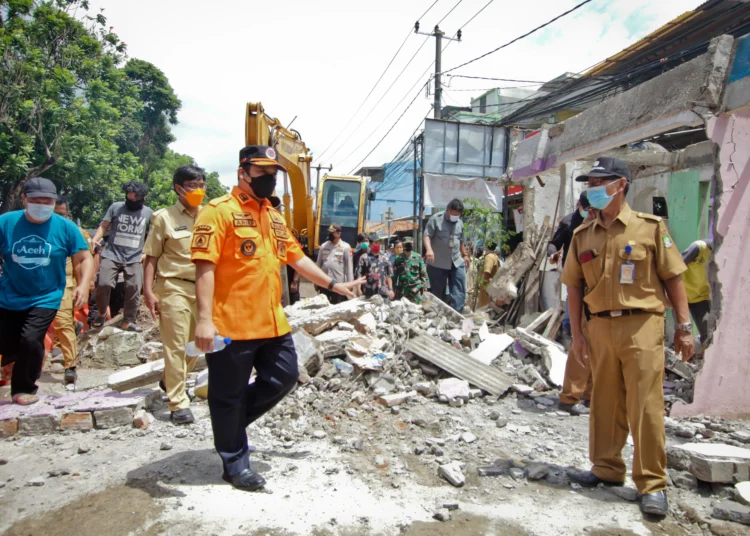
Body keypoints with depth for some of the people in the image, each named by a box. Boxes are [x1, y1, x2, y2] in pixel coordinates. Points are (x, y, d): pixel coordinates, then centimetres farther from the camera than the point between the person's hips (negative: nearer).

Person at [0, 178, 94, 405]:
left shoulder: (65, 227, -10)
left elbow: (85, 259, -5)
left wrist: (83, 285, -20)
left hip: (45, 298, -2)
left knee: (30, 339, -17)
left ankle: (24, 387, 9)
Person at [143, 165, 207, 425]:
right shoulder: (164, 217, -1)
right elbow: (151, 257, -2)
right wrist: (148, 291, -11)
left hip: (203, 288, 5)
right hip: (174, 287, -5)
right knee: (176, 345, -4)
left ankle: (170, 380, 37)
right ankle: (178, 403, 3)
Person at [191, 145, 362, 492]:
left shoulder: (274, 216, 16)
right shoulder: (220, 211, -9)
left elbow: (296, 257, 23)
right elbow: (205, 266, -16)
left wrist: (333, 285, 23)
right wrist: (204, 319, -23)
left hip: (272, 322, 8)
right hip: (231, 326, -7)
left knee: (283, 378, 15)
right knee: (229, 395, 7)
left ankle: (232, 423, 34)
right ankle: (236, 463, 25)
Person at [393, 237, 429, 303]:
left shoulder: (418, 257, 3)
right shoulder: (398, 259, 5)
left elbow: (423, 272, 6)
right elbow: (395, 274, 9)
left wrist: (425, 285, 1)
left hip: (416, 288, -1)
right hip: (402, 289, 1)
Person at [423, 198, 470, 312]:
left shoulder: (460, 222, 14)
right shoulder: (436, 219, -5)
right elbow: (427, 235, -13)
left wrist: (465, 255, 25)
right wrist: (429, 249, -30)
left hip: (457, 262, 5)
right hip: (438, 263, -5)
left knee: (459, 289, -3)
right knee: (438, 292, 2)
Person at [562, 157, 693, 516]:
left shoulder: (650, 227, -1)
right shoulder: (583, 235, 8)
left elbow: (673, 277, 1)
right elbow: (574, 286, 10)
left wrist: (684, 326, -2)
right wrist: (577, 333, 6)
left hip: (641, 326, -4)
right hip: (600, 327, 4)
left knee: (645, 405, -2)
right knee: (605, 402, 13)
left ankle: (652, 484, 12)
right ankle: (607, 468, 29)